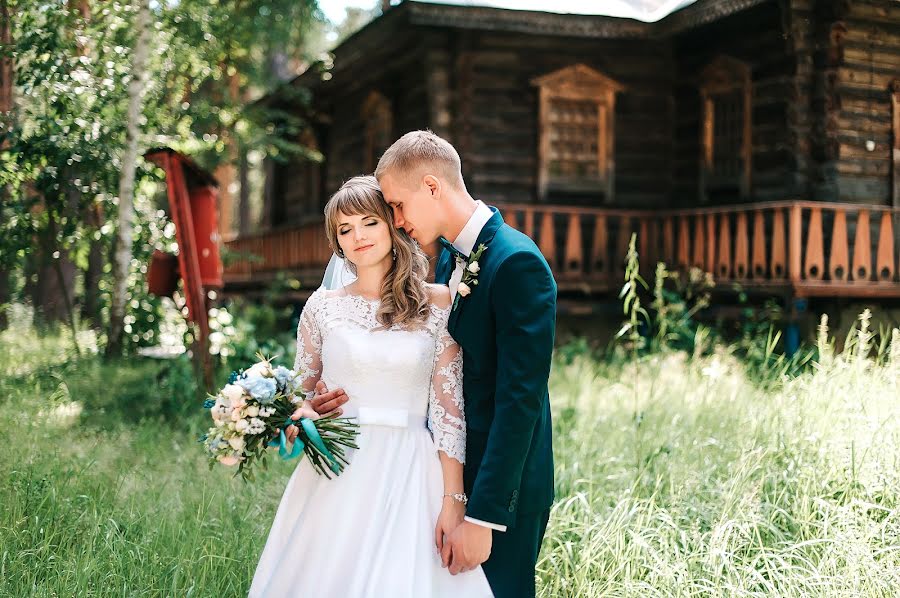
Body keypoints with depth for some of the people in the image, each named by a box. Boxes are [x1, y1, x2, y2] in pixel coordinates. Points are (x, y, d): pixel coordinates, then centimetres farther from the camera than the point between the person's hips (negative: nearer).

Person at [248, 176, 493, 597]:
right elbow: (300, 393, 14)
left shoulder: (439, 303, 2)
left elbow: (448, 406, 0)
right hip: (335, 477, 1)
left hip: (409, 476, -1)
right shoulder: (322, 306, 6)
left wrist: (453, 500, -5)